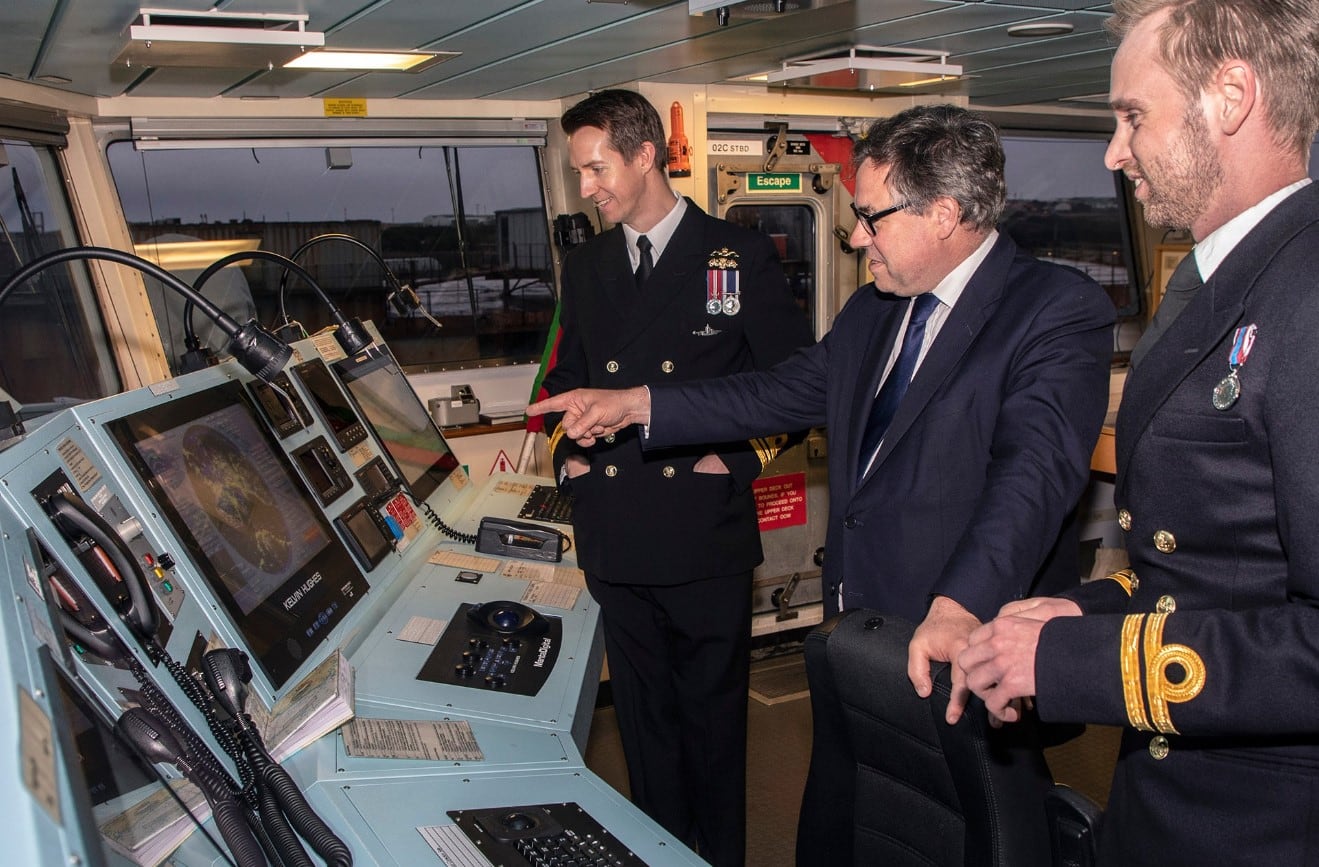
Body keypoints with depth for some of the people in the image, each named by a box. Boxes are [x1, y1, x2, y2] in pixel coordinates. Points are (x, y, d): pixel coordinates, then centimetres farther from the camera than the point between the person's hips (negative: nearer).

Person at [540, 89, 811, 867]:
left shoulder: (740, 256, -4)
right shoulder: (585, 266, 11)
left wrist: (742, 457, -8)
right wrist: (565, 445, 7)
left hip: (705, 535, -4)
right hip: (615, 533, 4)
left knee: (713, 712, 10)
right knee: (644, 715, 16)